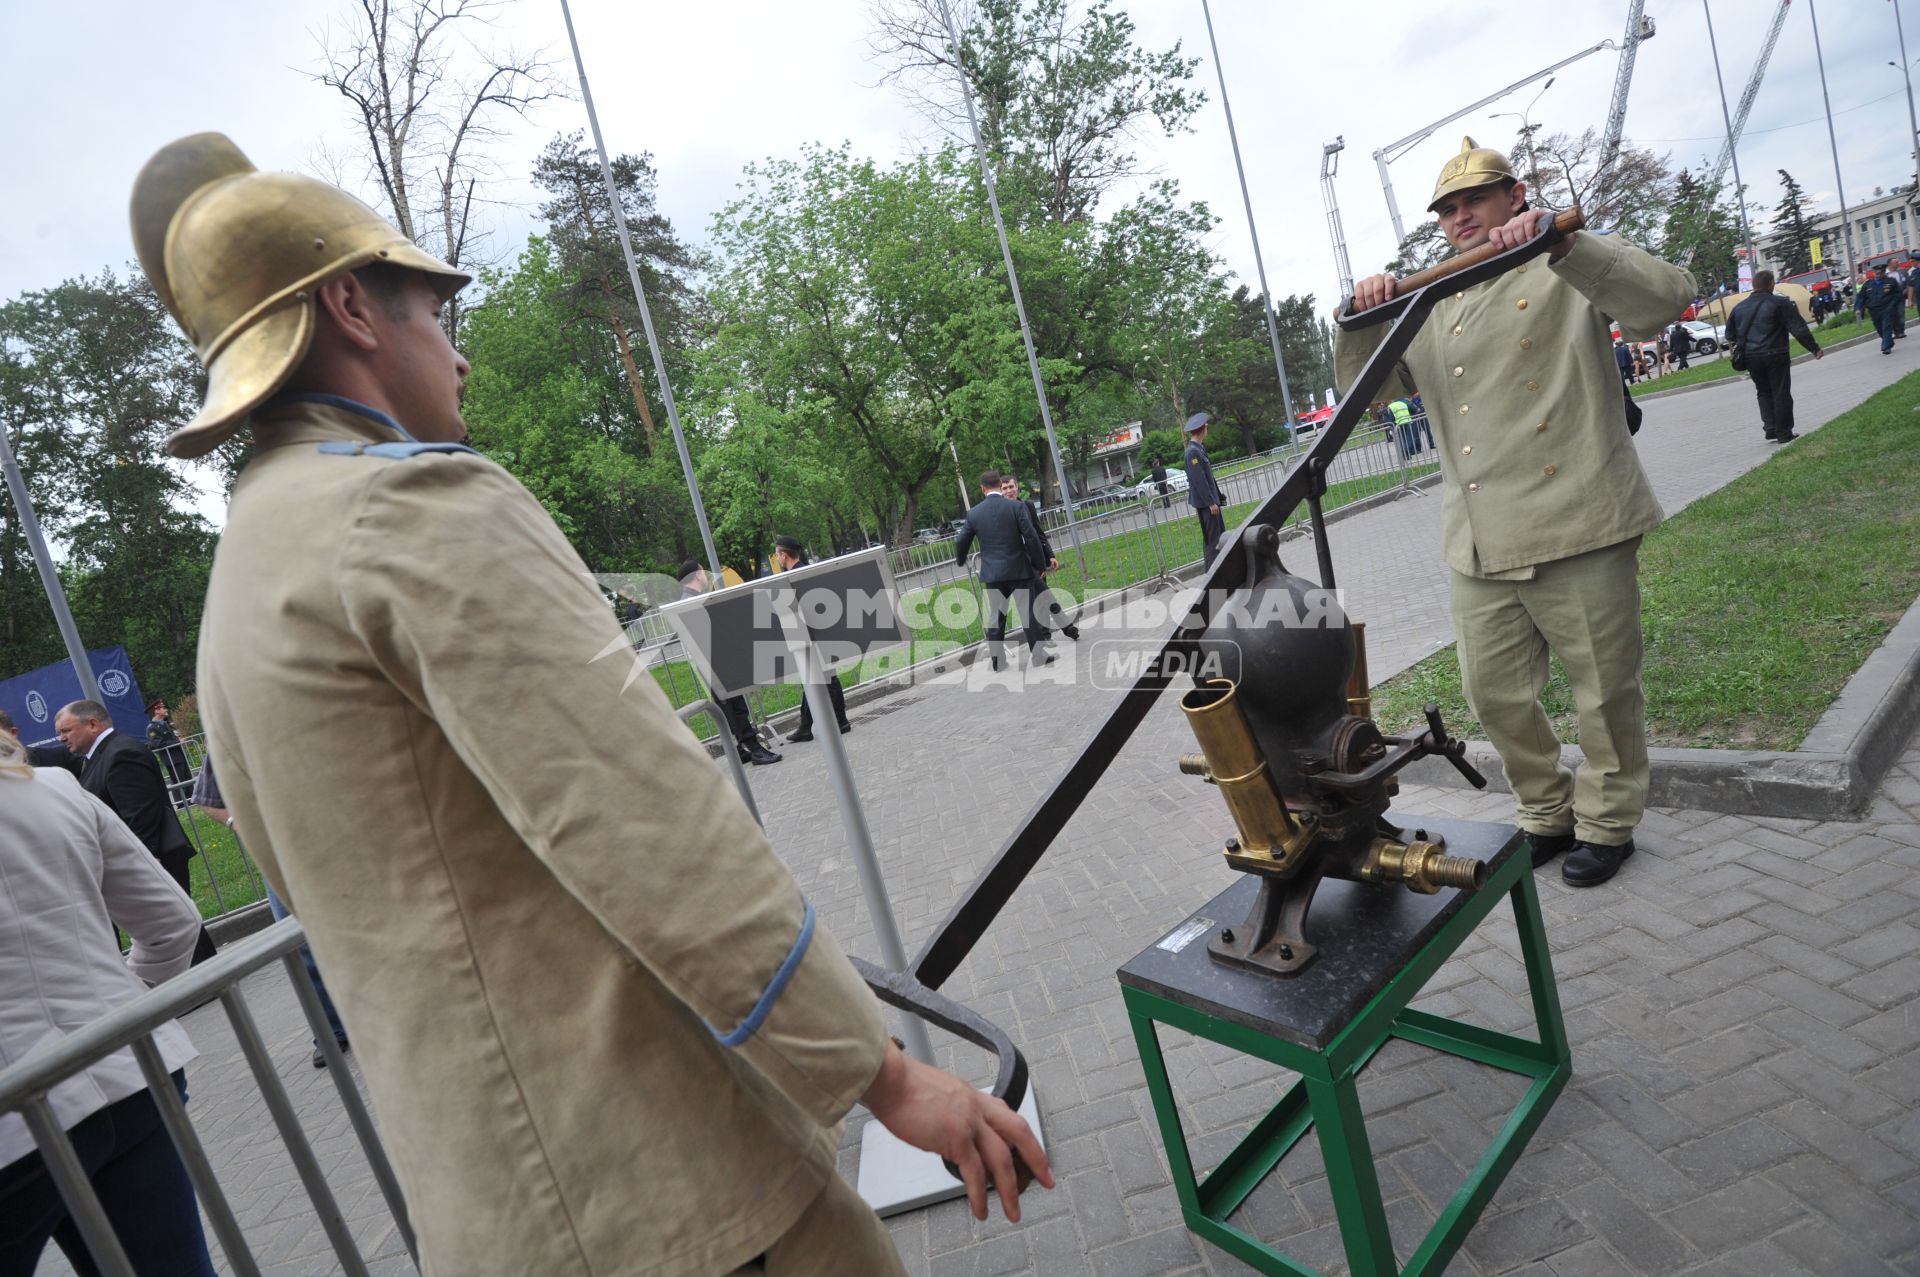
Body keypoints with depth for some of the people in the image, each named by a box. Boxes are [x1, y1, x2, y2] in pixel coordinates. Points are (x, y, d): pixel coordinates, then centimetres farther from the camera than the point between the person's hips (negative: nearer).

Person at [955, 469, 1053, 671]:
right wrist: (1040, 564, -1)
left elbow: (961, 542, 11)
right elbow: (1031, 538, -11)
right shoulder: (1016, 506, -8)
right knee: (1029, 612, 5)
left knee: (995, 615, 12)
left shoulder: (974, 513, 0)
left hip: (992, 572, 2)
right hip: (1019, 570, -2)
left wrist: (961, 560, 32)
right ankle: (1037, 655, 10)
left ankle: (996, 657, 17)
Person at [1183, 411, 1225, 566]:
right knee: (1212, 538, -6)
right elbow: (1199, 480, -21)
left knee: (1220, 536, 15)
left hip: (1209, 500, 10)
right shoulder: (1193, 452, -17)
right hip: (1205, 502, -10)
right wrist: (1211, 502, -21)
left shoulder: (1199, 449, 13)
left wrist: (1216, 498, 18)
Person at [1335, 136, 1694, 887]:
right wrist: (1362, 322, -4)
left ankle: (1607, 823, 27)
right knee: (1494, 694, 10)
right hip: (1480, 544, 5)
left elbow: (1665, 299, -13)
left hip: (1576, 526, -5)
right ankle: (1548, 814, 31)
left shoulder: (1568, 274, 5)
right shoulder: (1432, 308, 20)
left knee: (1605, 689, 7)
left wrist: (1558, 241, -24)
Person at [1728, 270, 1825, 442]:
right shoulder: (1780, 303, -7)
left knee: (1763, 392, 17)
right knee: (1781, 393, 4)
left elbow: (1730, 336, 13)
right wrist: (1814, 348, -4)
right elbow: (1799, 329, -10)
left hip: (1751, 357, 4)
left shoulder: (1739, 308, 7)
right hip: (1776, 355, -4)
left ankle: (1770, 428, 5)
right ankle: (1784, 433, 6)